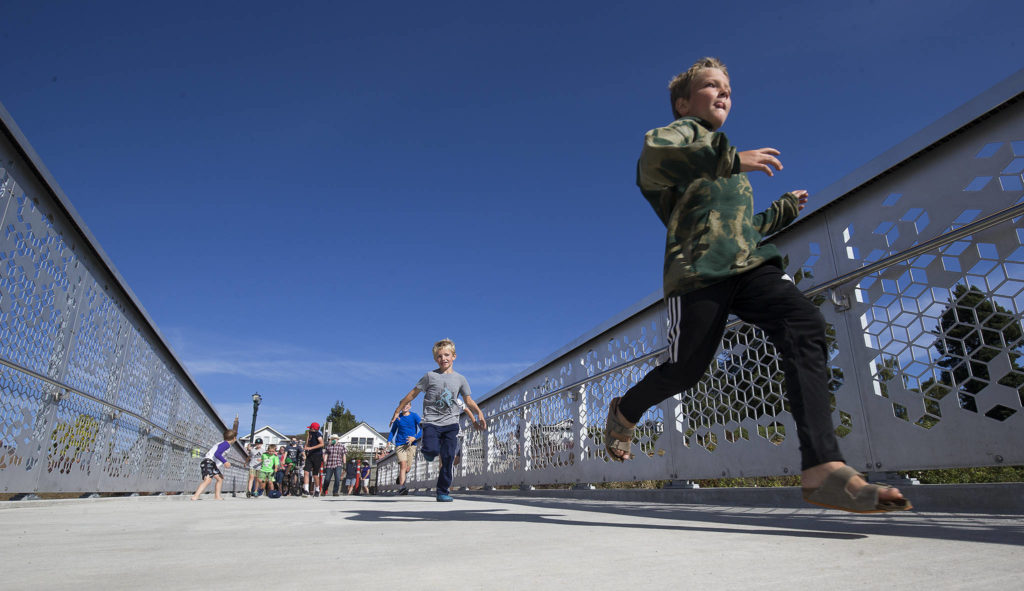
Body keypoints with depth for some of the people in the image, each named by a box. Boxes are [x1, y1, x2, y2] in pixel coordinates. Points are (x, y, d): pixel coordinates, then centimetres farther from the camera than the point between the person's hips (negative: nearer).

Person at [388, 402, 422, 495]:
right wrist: (389, 440, 2)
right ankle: (402, 488, -22)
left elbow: (422, 429, -3)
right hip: (400, 444, 0)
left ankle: (400, 477, 36)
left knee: (407, 469, 3)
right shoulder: (397, 418, 7)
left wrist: (415, 437, -18)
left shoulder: (415, 416, 2)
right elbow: (393, 431, 18)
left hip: (411, 445, 0)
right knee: (403, 465, -20)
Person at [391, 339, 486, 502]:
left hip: (451, 423, 2)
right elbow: (412, 394, 8)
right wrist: (397, 411, 9)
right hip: (431, 422, -2)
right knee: (431, 450, -23)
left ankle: (443, 491, 9)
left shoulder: (460, 379, 9)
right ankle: (426, 447, 15)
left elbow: (468, 400, 14)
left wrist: (479, 413, -4)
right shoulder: (430, 376, 2)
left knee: (448, 456, -6)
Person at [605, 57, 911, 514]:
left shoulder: (730, 174, 34)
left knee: (806, 326, -20)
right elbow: (651, 158, -16)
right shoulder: (683, 130, 11)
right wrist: (732, 159, -20)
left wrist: (785, 209, 35)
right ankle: (624, 412, 25)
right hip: (700, 268, -6)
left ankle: (823, 469, -29)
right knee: (685, 370, -6)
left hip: (750, 265, 6)